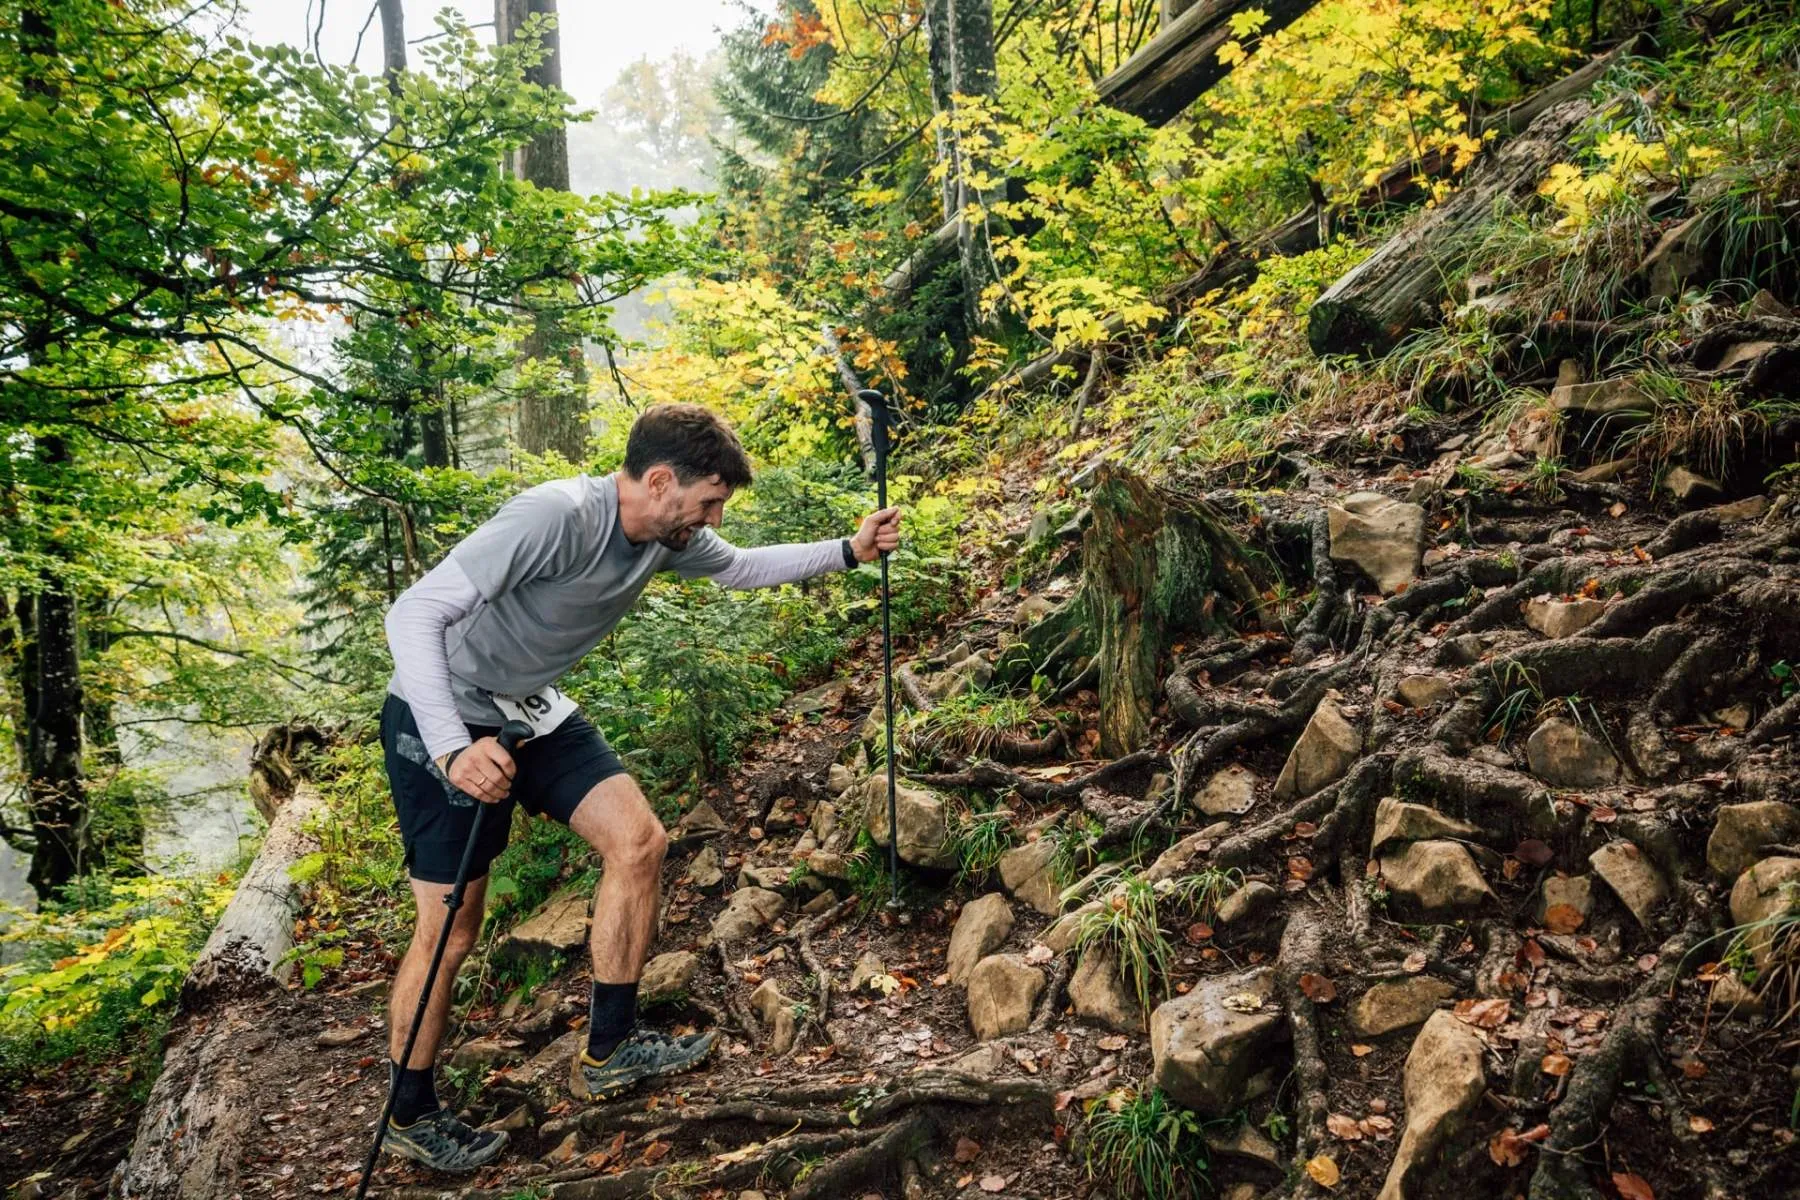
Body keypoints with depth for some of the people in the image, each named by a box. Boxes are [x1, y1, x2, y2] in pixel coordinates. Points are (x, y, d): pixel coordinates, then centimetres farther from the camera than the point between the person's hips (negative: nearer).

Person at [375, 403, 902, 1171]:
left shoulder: (666, 536, -6)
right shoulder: (554, 517, -32)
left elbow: (741, 568, 15)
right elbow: (415, 612, -34)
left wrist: (848, 552, 6)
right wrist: (454, 747, -44)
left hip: (530, 711, 8)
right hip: (443, 722, -8)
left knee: (638, 842, 1)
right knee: (450, 931, -1)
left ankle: (607, 1055, 15)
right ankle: (410, 1120, 23)